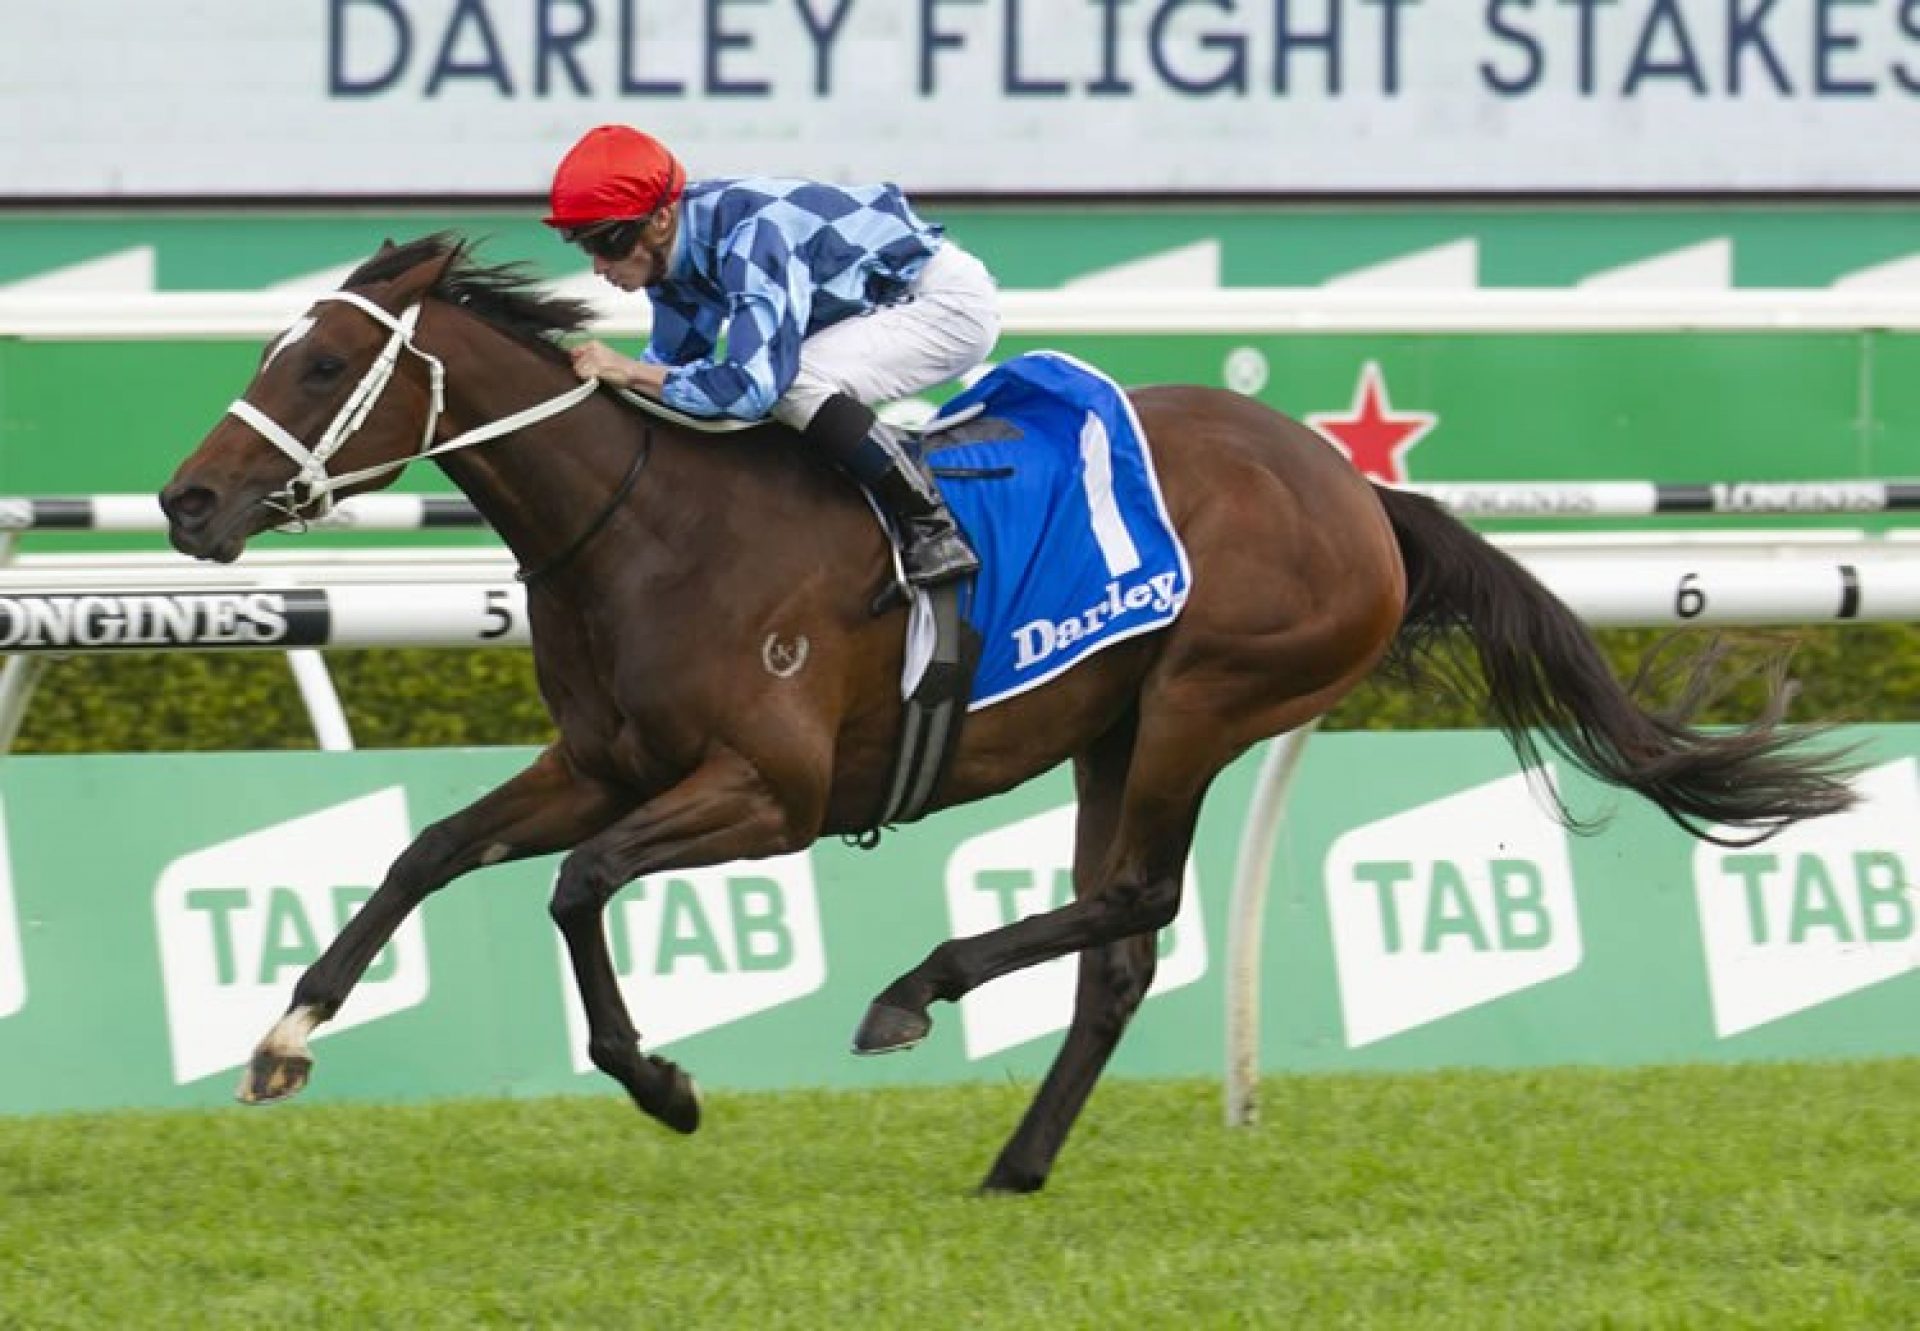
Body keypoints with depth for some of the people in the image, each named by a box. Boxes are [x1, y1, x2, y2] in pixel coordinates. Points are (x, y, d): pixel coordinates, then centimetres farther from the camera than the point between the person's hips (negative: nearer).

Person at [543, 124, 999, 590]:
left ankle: (932, 531, -19)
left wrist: (629, 372, -32)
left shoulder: (752, 237, -33)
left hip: (952, 302, -10)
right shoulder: (675, 244, -5)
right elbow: (675, 361, 9)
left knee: (791, 383, -27)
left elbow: (753, 385, -39)